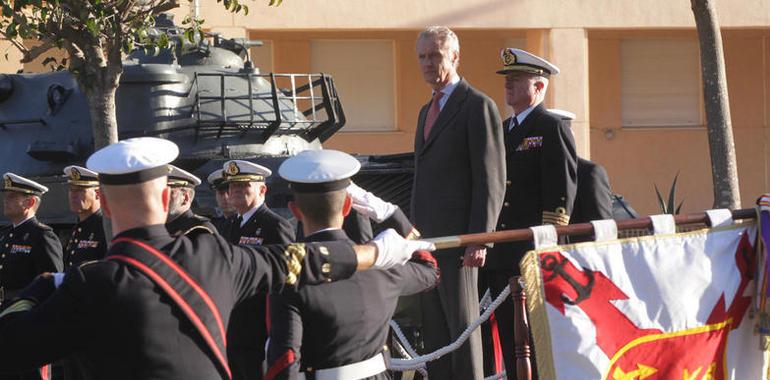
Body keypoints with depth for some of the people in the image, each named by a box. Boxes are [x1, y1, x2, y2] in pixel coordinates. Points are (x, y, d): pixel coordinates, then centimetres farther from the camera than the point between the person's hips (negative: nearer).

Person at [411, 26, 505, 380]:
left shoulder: (479, 107, -7)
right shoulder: (427, 111, 20)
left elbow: (492, 181, -13)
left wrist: (479, 240, -19)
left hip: (458, 242, -8)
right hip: (426, 241, 8)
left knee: (463, 327, -5)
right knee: (434, 334, 9)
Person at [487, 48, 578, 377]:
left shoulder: (553, 129, -4)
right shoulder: (501, 130, 20)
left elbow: (561, 194, -11)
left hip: (534, 255, -8)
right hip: (500, 257, 8)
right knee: (509, 339, 9)